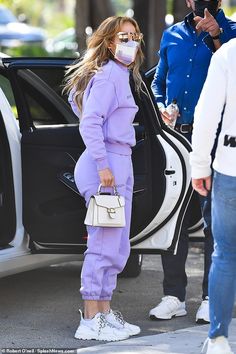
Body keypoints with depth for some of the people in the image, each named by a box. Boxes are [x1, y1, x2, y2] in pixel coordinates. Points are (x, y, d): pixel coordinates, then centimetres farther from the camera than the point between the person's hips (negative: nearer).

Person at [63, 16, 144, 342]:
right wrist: (103, 165, -24)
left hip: (119, 165, 11)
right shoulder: (108, 76, -12)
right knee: (104, 245, -9)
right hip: (106, 165, -11)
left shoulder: (121, 75, 17)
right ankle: (91, 322, -7)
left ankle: (105, 313, 21)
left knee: (117, 248, 14)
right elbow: (90, 123, -20)